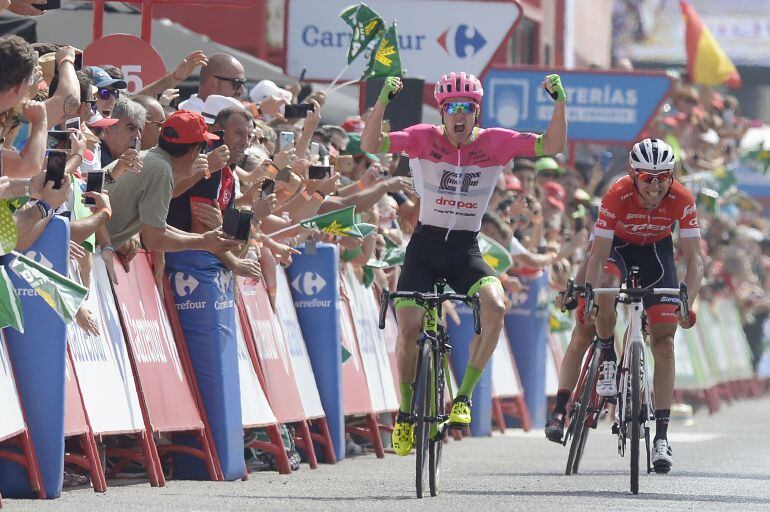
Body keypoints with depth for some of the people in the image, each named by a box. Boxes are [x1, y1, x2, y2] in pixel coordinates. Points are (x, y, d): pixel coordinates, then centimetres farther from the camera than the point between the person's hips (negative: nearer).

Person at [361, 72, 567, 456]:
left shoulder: (494, 142, -3)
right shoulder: (425, 138, -7)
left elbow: (551, 146, -10)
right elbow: (370, 145, -20)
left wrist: (560, 102, -24)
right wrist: (383, 101, -34)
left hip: (465, 251, 1)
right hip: (425, 246, -1)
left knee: (495, 307, -28)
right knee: (408, 327, -14)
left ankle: (463, 397, -14)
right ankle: (405, 413, 10)